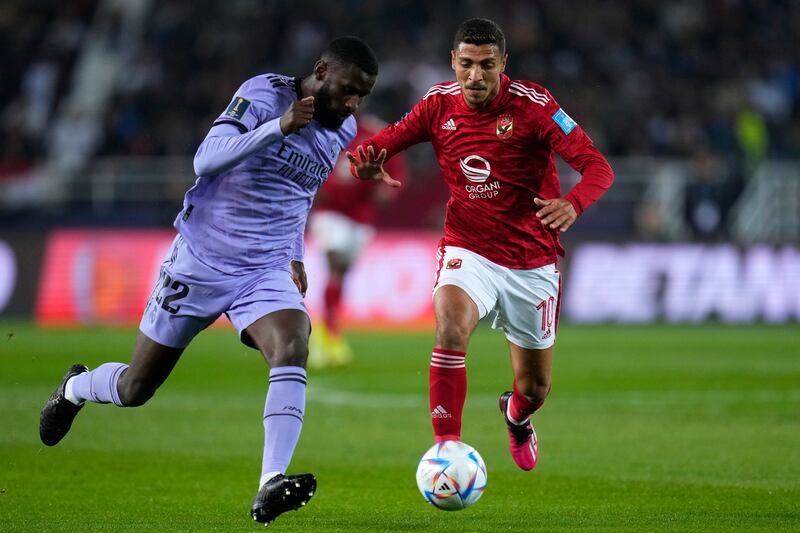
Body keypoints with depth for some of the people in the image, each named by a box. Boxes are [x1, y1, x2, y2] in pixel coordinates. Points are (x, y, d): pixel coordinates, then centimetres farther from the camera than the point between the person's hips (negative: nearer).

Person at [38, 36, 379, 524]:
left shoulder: (342, 131, 5)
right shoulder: (263, 93, -16)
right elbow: (206, 160, -30)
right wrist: (280, 126, -40)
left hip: (266, 273, 4)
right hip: (200, 261, -4)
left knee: (293, 347, -29)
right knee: (135, 389, 8)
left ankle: (271, 487, -36)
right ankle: (74, 388, 44)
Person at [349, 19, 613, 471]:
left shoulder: (532, 104, -14)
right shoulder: (440, 104, -5)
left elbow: (598, 167, -18)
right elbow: (380, 145, 1)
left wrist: (572, 204, -39)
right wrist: (369, 164, -24)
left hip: (533, 260, 0)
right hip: (467, 251, 0)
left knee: (535, 387, 12)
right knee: (451, 331, -32)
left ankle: (517, 415, 49)